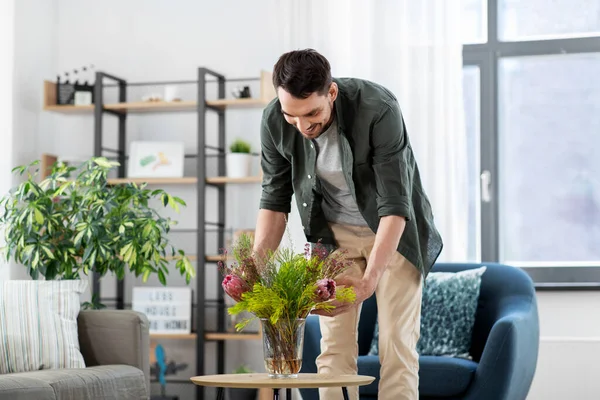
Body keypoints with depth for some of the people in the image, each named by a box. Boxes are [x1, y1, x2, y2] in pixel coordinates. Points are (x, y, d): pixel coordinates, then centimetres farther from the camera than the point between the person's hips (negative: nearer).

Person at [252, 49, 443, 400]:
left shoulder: (378, 110, -32)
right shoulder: (274, 121, -20)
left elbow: (395, 205, -33)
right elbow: (276, 197, -6)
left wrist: (369, 280, -43)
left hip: (393, 231, -3)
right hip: (333, 233, 3)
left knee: (397, 344, -7)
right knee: (334, 347, -1)